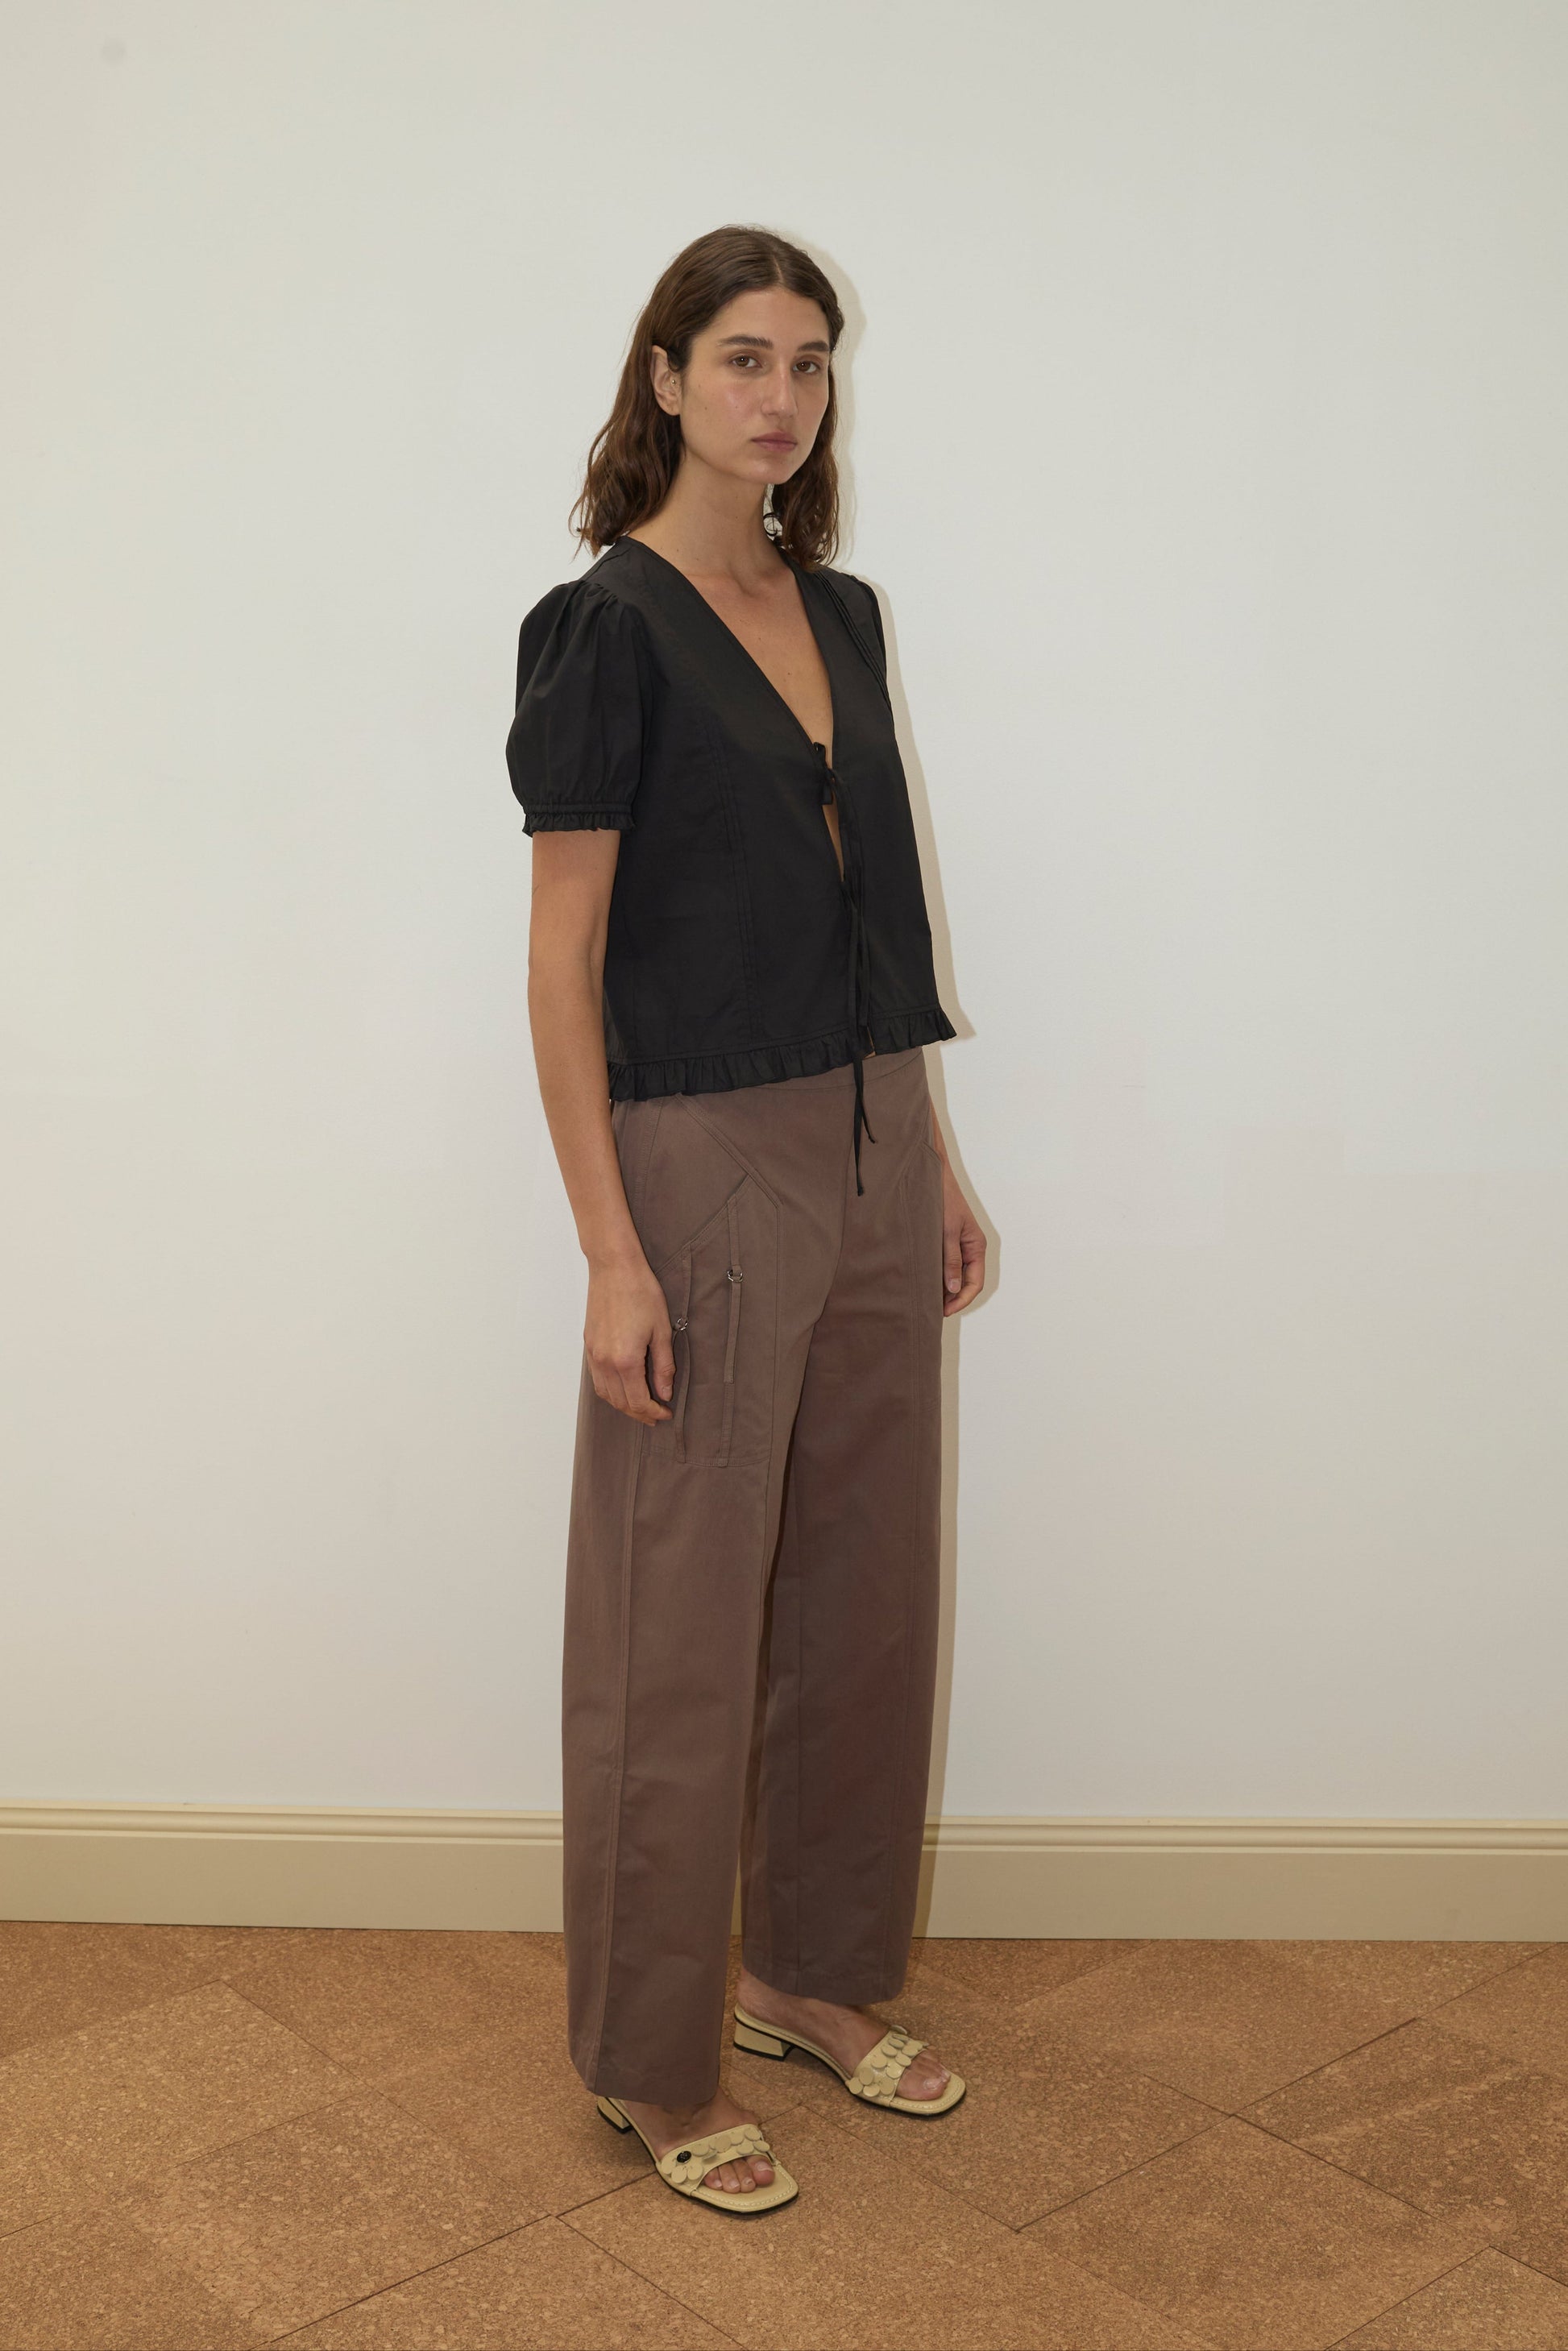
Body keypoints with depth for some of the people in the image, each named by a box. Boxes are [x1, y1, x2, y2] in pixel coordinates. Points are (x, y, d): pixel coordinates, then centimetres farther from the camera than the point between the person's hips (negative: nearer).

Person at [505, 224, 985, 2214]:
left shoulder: (844, 615, 12)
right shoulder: (607, 624, -9)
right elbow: (562, 957, -13)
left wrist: (933, 1160, 14)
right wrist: (610, 1253, -17)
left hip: (870, 1155, 7)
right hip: (704, 1166, -7)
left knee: (863, 1593, 15)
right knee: (681, 1632, 3)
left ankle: (817, 1974, 34)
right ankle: (653, 2066, 20)